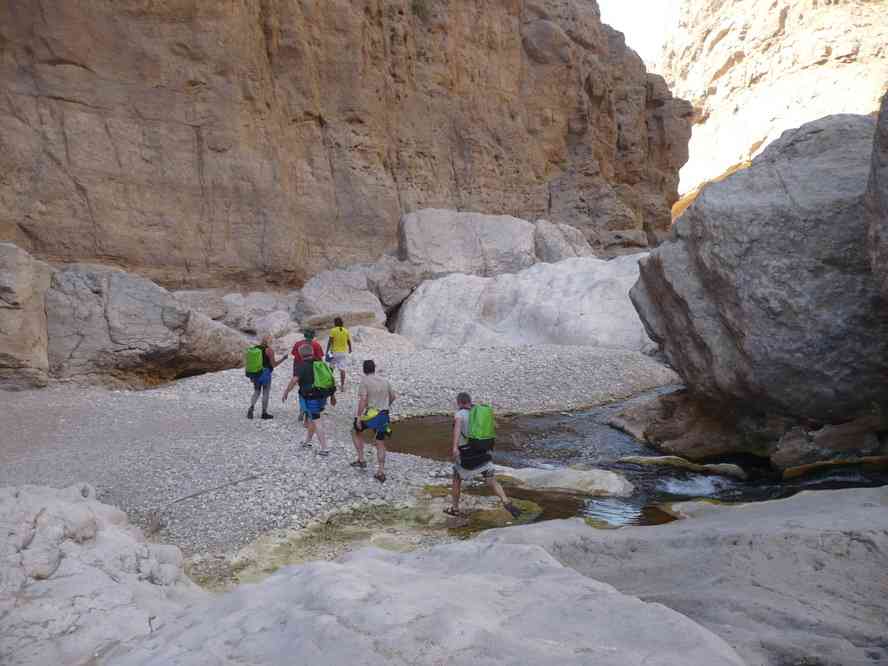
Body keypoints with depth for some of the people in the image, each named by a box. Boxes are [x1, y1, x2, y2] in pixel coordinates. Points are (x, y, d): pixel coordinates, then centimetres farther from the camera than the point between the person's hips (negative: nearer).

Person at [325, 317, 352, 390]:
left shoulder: (333, 330, -8)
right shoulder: (346, 331, 2)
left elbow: (330, 341, -11)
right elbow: (349, 342, 10)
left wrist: (327, 351, -7)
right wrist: (350, 349, 27)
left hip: (334, 352, -2)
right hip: (344, 352, 2)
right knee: (342, 369, 2)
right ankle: (342, 385, 3)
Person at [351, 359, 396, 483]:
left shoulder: (365, 381, -8)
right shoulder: (384, 381, 10)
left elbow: (363, 400, -18)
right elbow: (393, 397, 21)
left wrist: (358, 417, -15)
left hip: (370, 414, -5)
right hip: (383, 415, 5)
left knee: (355, 432, 22)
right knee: (380, 444, 12)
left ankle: (361, 460, 19)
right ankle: (381, 472, 8)